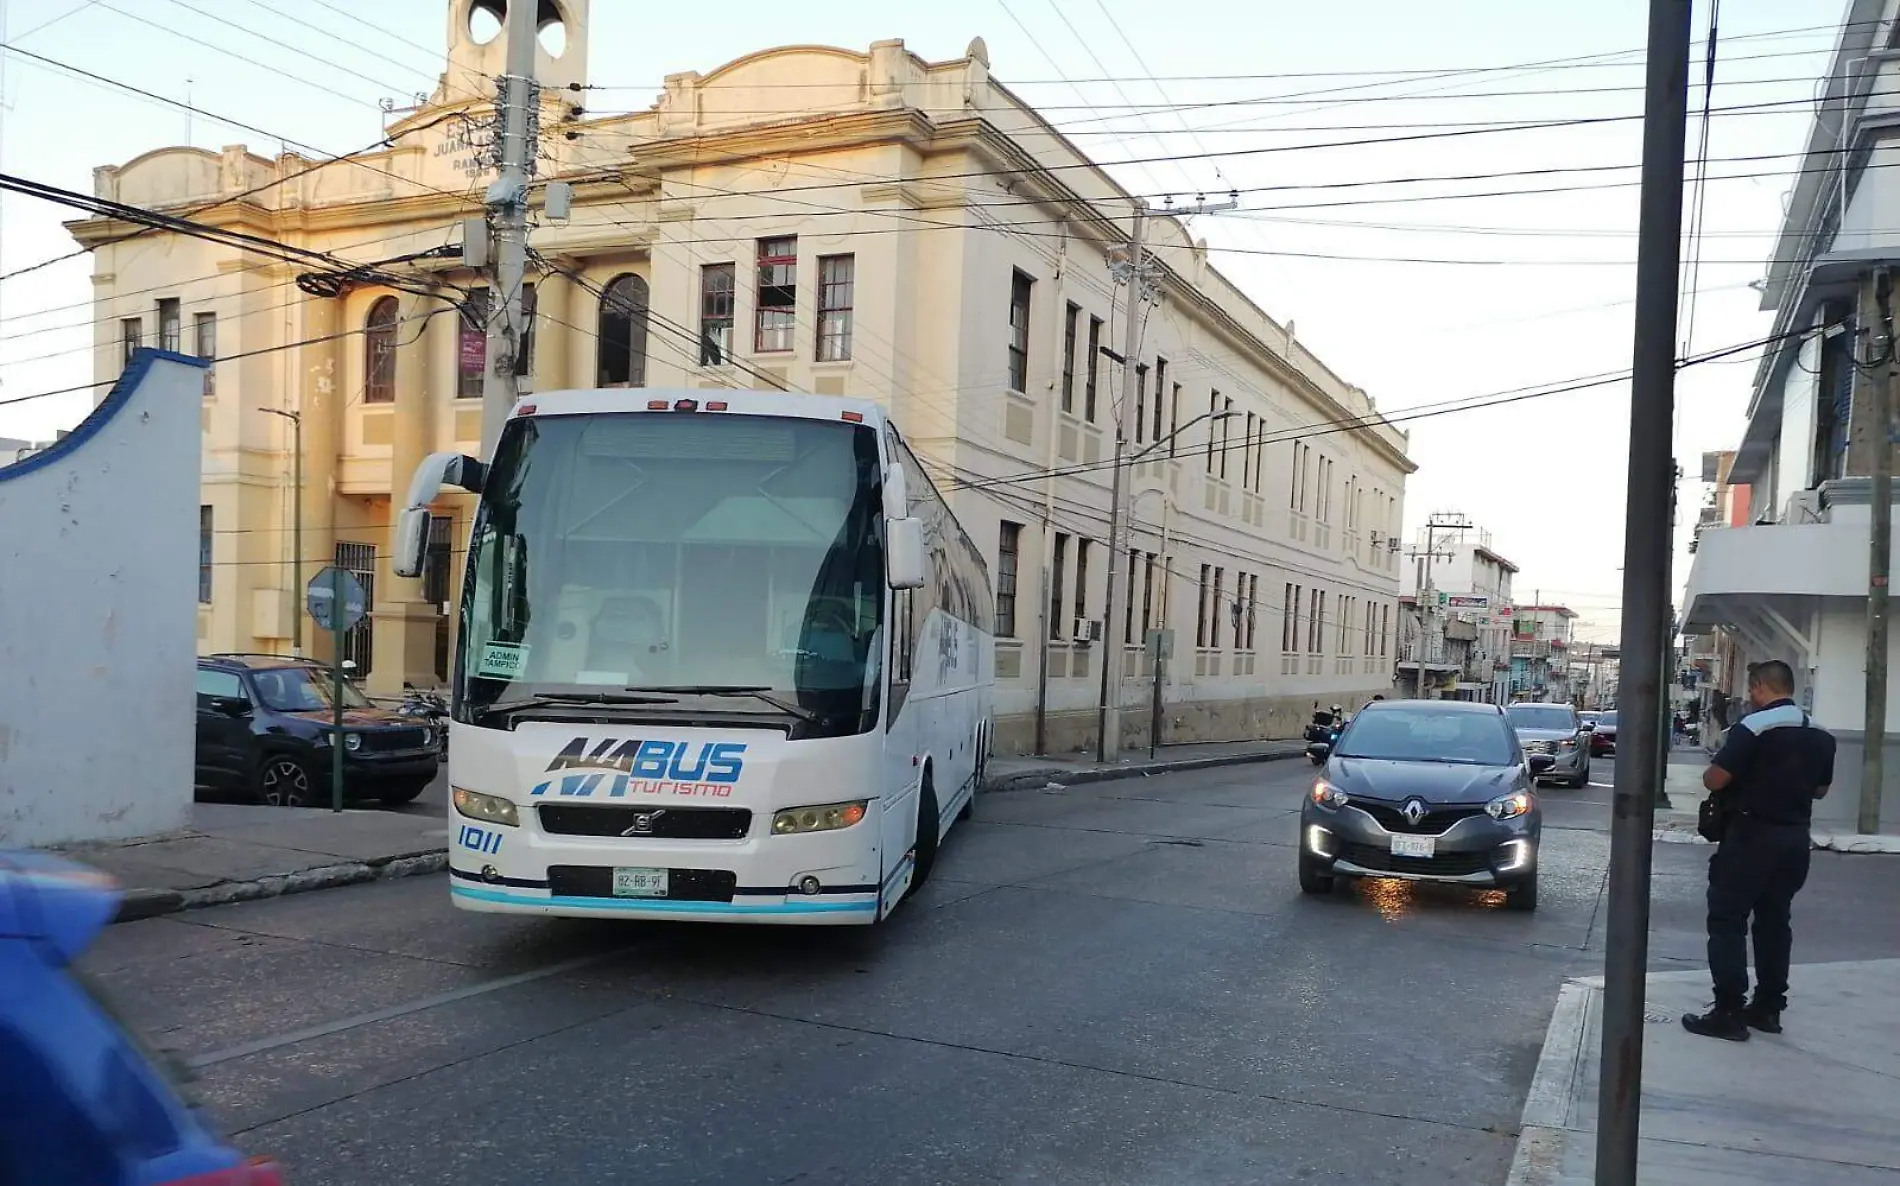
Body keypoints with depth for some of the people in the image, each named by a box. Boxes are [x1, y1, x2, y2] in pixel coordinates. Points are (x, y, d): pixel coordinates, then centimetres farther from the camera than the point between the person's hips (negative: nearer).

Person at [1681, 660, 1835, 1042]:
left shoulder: (1753, 727, -17)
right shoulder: (1821, 735, 7)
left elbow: (1714, 780, -18)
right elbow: (1820, 789, 19)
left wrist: (1718, 764, 3)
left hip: (1752, 835, -7)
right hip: (1795, 837, 7)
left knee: (1727, 921, -2)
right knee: (1775, 921, 15)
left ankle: (1729, 1013, -4)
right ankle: (1768, 1007, 20)